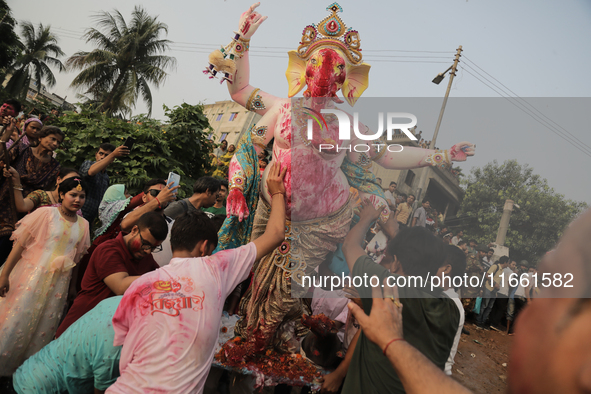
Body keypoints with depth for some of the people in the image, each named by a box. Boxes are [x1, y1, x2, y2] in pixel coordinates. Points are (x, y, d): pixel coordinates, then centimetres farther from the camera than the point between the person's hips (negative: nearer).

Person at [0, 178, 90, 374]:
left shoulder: (83, 225, 3)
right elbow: (20, 244, -10)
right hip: (31, 276, -4)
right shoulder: (46, 214, -10)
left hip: (57, 284, 4)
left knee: (42, 328, 13)